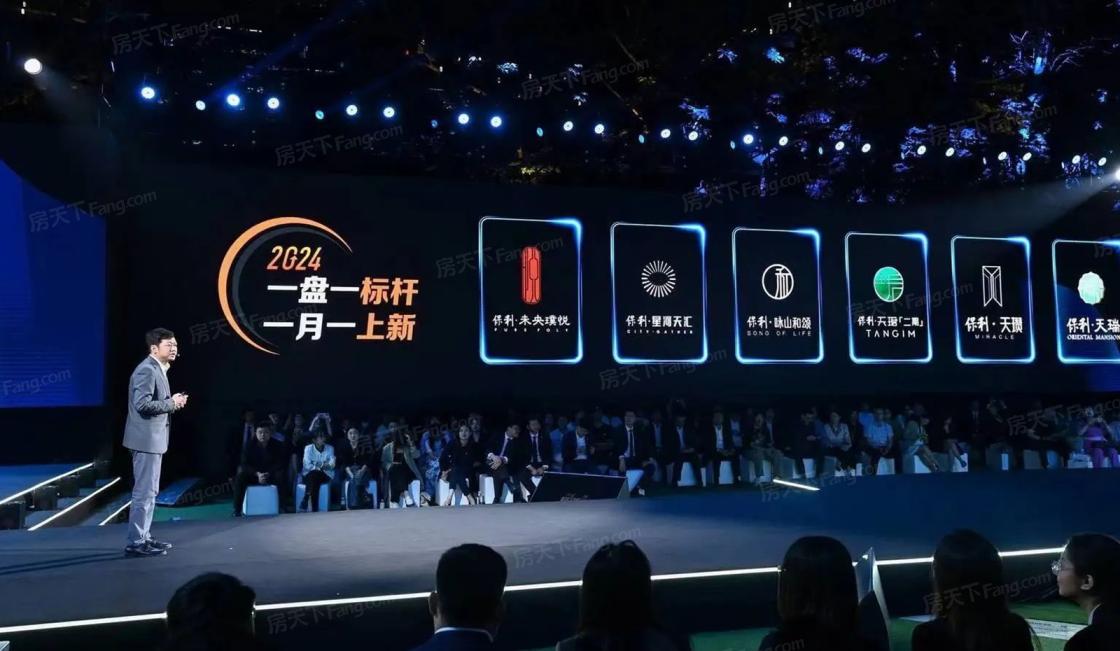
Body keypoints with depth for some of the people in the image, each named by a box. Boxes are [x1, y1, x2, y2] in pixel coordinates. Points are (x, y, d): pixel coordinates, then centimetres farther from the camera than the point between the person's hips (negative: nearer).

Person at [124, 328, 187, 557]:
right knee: (144, 492, -7)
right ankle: (136, 543, -2)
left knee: (149, 491, 15)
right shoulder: (147, 370, -16)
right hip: (146, 439, -11)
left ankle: (144, 537, 23)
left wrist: (173, 402, 5)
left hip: (154, 438, 11)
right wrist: (171, 403, -16)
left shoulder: (158, 369, 16)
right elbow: (143, 404, -26)